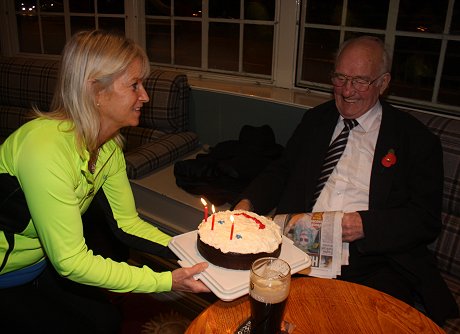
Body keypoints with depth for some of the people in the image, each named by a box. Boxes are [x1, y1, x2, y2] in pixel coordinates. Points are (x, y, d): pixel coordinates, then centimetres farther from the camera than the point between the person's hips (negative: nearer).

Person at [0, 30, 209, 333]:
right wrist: (166, 281, -32)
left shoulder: (109, 144, -8)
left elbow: (128, 220, -3)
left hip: (40, 263, 7)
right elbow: (70, 261, -32)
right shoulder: (46, 147, -36)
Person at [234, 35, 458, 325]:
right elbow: (282, 171, 17)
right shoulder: (316, 120, 16)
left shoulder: (417, 139, 4)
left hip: (373, 262, -2)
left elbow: (426, 220, 0)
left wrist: (366, 225, -17)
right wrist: (248, 203, -2)